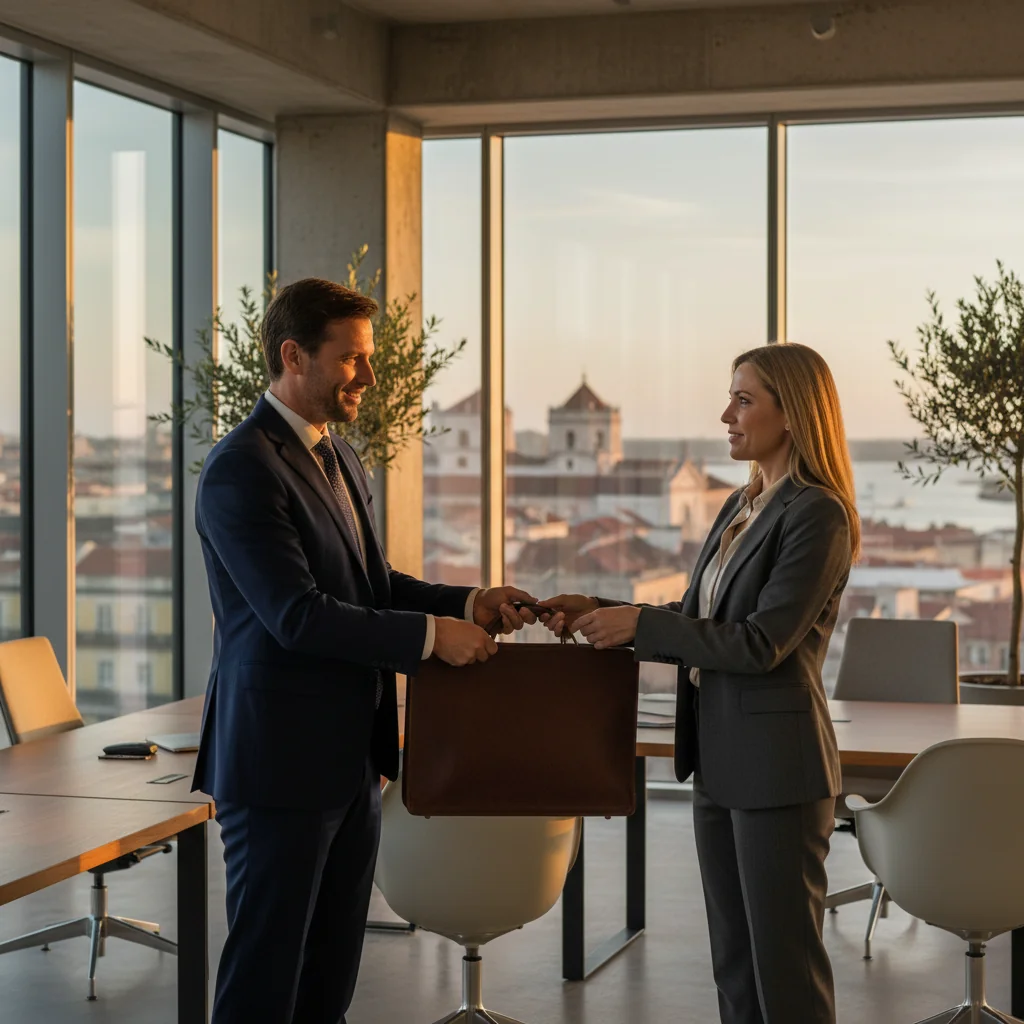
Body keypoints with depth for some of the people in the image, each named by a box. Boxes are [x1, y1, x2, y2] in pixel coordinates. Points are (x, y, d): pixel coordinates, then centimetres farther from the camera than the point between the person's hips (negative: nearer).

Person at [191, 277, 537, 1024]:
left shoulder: (337, 457, 13)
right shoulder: (242, 470, -17)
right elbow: (296, 615, -23)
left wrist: (467, 604, 2)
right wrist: (430, 635, -20)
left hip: (352, 758, 9)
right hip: (281, 760, -9)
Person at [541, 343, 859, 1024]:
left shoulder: (817, 514, -14)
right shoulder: (741, 508, 14)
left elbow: (761, 643, -19)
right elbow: (695, 625, 17)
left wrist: (638, 622, -16)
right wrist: (598, 612, 6)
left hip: (777, 764, -9)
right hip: (721, 761, 9)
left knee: (785, 965, -1)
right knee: (734, 964, 15)